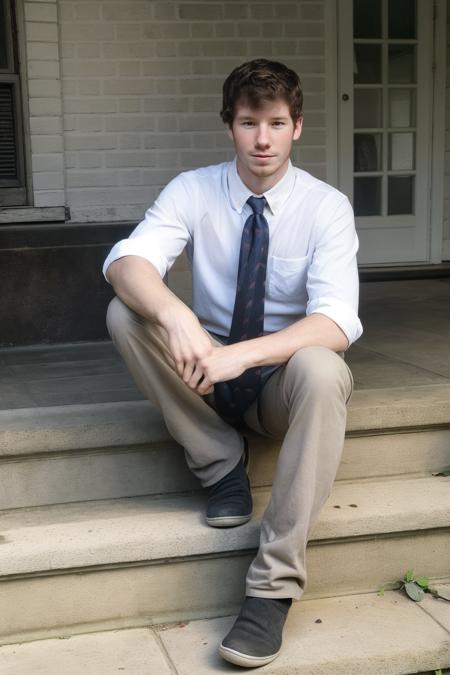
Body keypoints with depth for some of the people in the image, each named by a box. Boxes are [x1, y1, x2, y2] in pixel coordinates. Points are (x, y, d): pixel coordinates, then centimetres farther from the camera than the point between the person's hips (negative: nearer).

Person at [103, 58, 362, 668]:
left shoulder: (326, 206, -11)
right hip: (209, 371, 2)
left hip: (284, 376, -2)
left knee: (321, 371, -37)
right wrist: (172, 313, -45)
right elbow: (126, 262, -23)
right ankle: (222, 465, -10)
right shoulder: (194, 191, -7)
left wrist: (241, 354, -39)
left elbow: (338, 322, -24)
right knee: (125, 312, -23)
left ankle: (275, 584, -31)